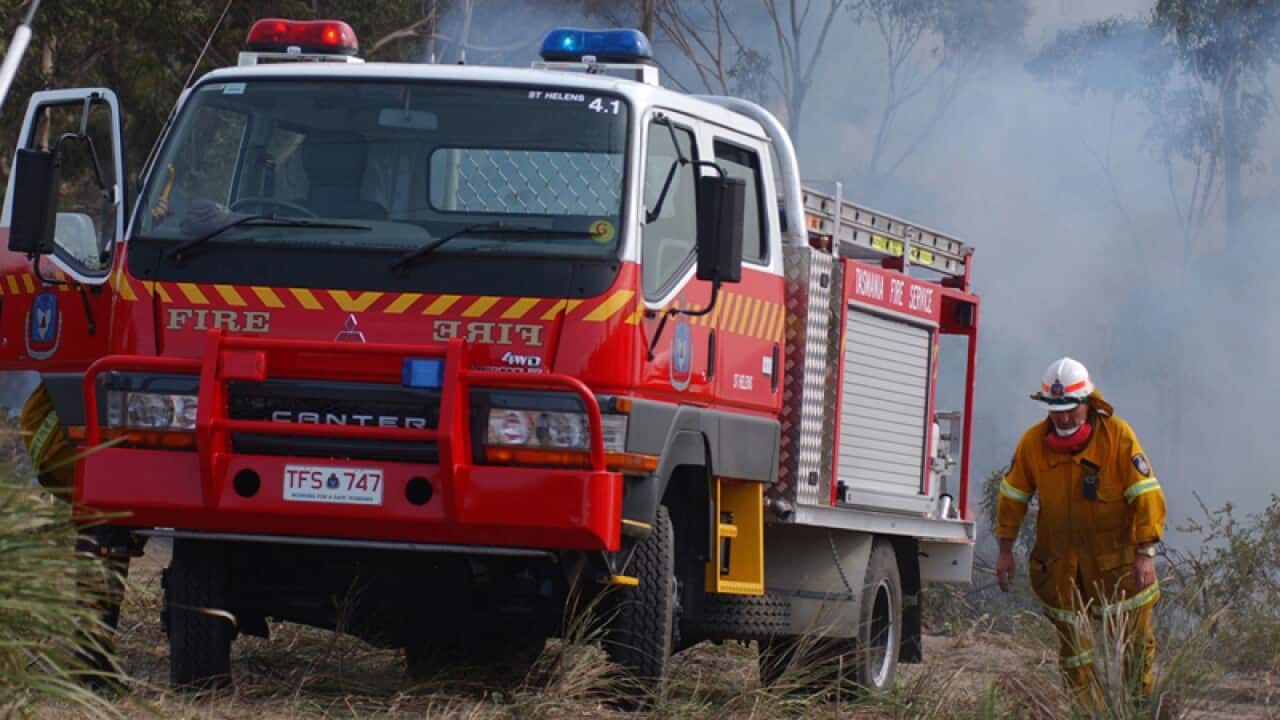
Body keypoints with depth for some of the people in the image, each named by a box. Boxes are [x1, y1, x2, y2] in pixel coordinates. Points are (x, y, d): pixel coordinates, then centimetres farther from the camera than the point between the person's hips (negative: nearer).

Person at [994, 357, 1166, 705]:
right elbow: (1013, 495, 8)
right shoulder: (1033, 441, -5)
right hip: (1059, 557, 2)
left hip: (1116, 554, -2)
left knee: (1134, 637, 1)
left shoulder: (1118, 435, -13)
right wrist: (1005, 550, 8)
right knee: (1071, 639, 6)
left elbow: (1147, 495, -13)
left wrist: (1146, 553, -18)